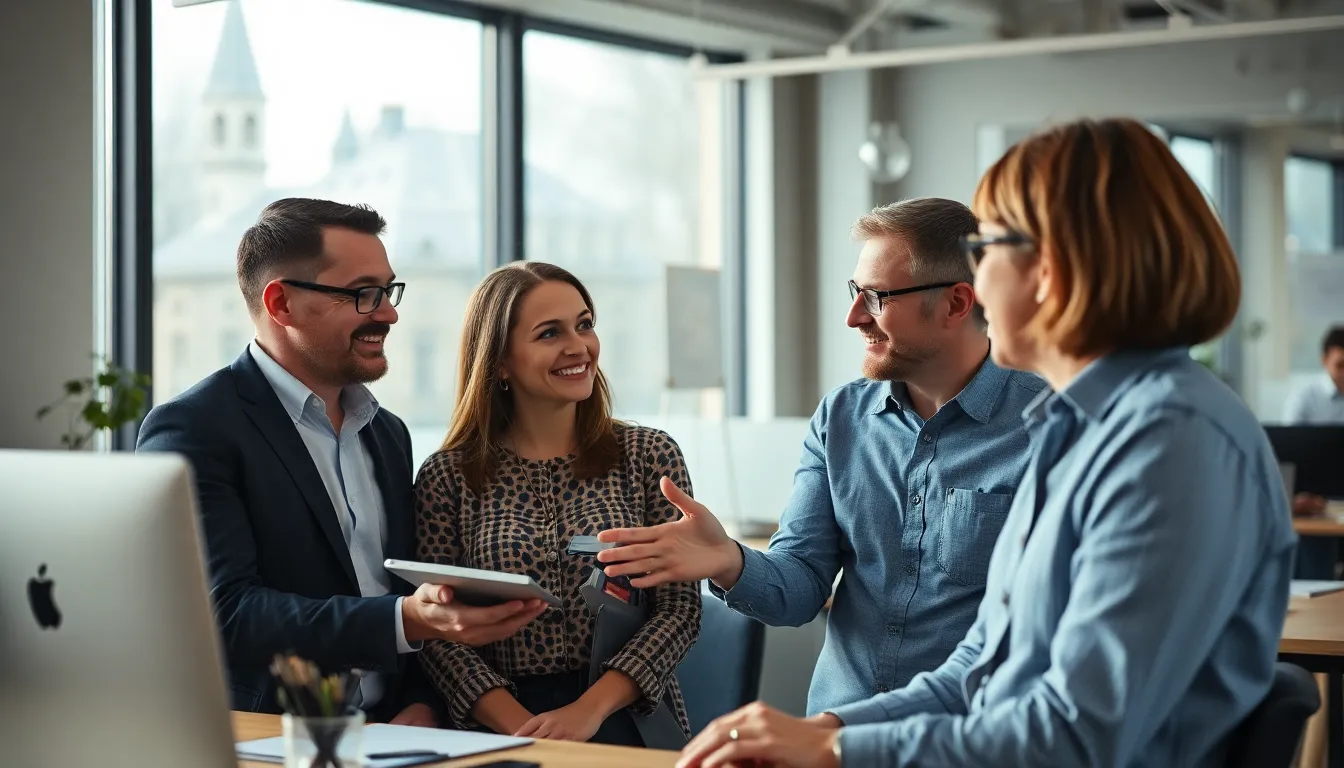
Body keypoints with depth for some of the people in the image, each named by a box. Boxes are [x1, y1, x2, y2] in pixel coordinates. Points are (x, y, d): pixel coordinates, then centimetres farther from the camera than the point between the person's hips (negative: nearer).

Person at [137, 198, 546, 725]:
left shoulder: (388, 434, 18)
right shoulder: (192, 430, -7)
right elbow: (223, 613, -18)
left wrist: (422, 705, -2)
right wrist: (406, 621, -28)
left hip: (389, 740, 6)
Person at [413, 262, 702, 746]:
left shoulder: (649, 456, 6)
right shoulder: (447, 478, 5)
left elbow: (679, 608, 1)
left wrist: (589, 711, -12)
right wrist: (522, 727, -14)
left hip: (625, 721, 0)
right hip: (498, 729, 0)